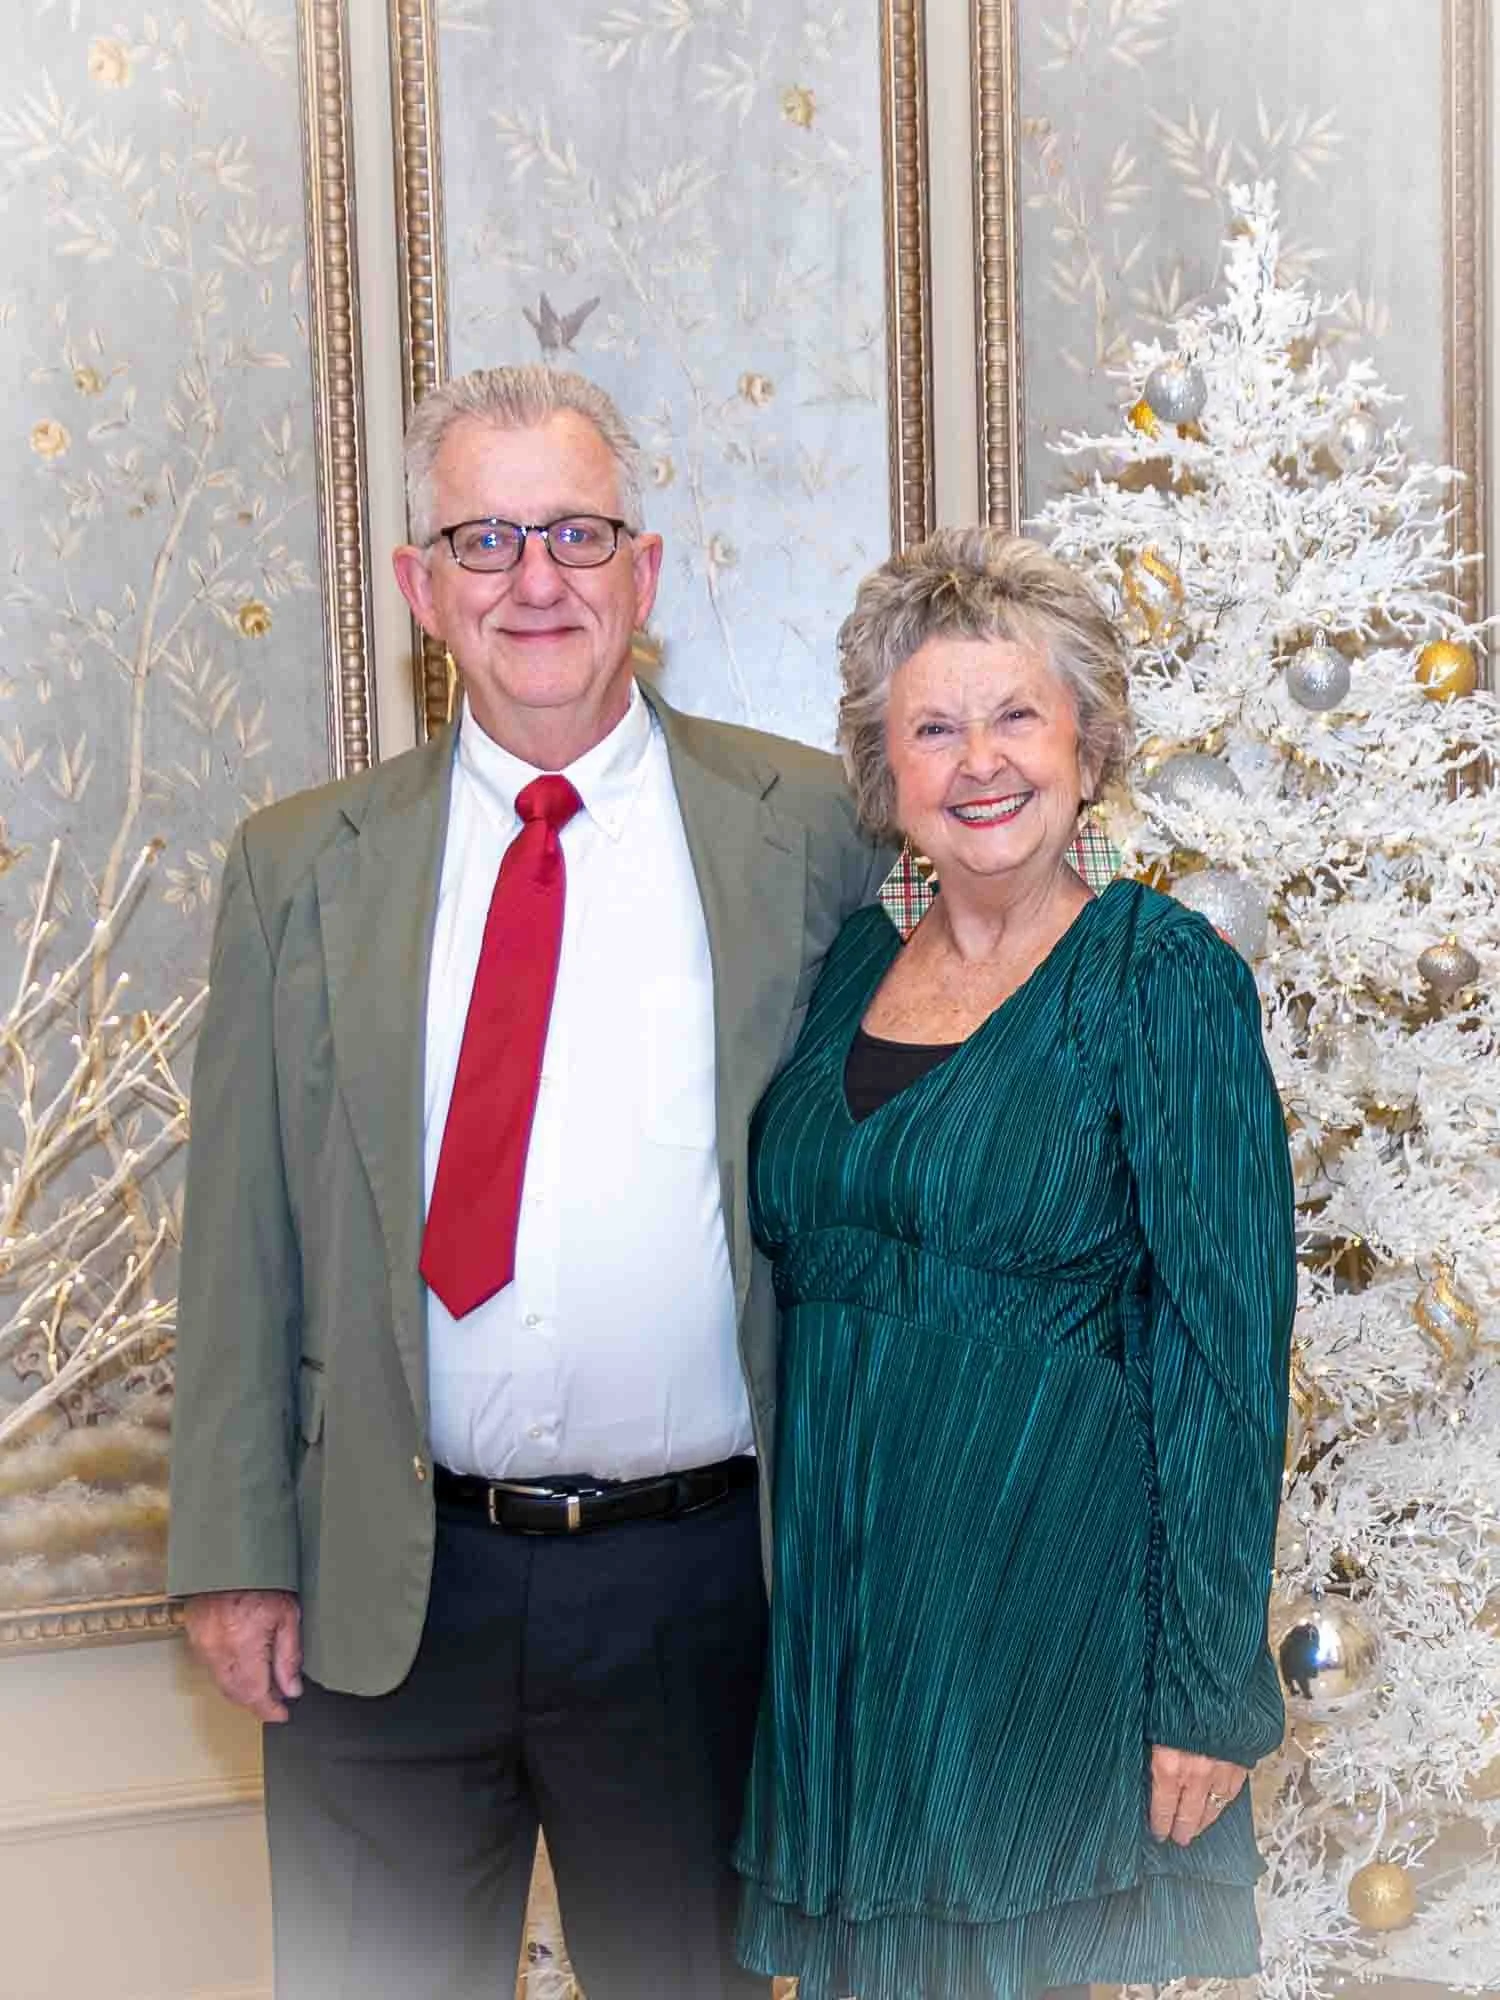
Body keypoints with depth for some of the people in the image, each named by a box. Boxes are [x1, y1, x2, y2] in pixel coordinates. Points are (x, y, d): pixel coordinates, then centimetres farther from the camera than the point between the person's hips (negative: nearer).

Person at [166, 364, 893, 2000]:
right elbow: (239, 1235, 3)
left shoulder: (808, 831, 0)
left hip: (696, 1575, 0)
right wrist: (236, 1555, -1)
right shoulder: (301, 866, 3)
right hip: (383, 1593, 1)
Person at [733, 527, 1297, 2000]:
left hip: (1052, 1602, -5)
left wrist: (1210, 1694, -14)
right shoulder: (852, 967, 7)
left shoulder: (1161, 979, -9)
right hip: (829, 1595, 5)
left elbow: (1226, 1347, -11)